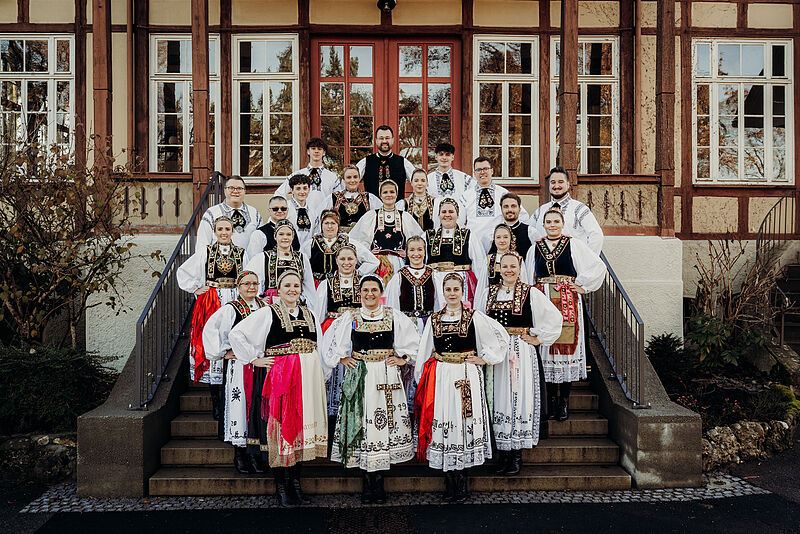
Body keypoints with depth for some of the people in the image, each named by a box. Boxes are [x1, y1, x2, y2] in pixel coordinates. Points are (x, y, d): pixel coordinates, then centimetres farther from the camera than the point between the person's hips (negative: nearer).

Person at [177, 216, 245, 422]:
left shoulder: (241, 253, 9)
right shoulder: (205, 252, 6)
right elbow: (183, 272, 13)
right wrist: (196, 289, 6)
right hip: (210, 305, -1)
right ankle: (215, 403, 3)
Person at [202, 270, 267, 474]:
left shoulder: (265, 307, 11)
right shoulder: (230, 309, -3)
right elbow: (210, 330, -8)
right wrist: (222, 353, -8)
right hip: (238, 365, -4)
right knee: (239, 404, -4)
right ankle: (239, 453, 8)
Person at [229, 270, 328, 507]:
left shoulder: (309, 315, 14)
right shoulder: (267, 313, -1)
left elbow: (319, 348, 21)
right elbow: (236, 334, -4)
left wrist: (319, 379, 13)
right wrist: (254, 359, -7)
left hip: (307, 380, 5)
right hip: (278, 379, -4)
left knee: (302, 427, 8)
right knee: (280, 427, -1)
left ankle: (295, 481, 21)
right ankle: (281, 485, 12)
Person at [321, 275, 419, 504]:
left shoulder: (394, 317, 4)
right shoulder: (350, 318, 6)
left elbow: (412, 340, 14)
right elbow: (331, 341, 16)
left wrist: (403, 358, 5)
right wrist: (341, 358, 6)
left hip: (387, 376, 0)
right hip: (359, 377, 0)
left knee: (385, 421, -2)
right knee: (361, 421, -1)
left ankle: (379, 480, 10)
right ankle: (367, 480, 10)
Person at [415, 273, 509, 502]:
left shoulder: (474, 317, 1)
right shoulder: (434, 319, 9)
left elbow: (501, 337, 3)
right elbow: (425, 352, 14)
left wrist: (484, 359, 0)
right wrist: (423, 379, 12)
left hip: (466, 378, -2)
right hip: (440, 379, 2)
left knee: (464, 422, -2)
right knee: (443, 422, 2)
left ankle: (461, 480, 9)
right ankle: (449, 481, 14)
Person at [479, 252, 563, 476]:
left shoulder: (530, 293, -1)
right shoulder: (489, 293, 11)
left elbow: (554, 318, -2)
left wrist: (538, 339, -3)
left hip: (521, 354, -3)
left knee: (519, 400, -3)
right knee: (498, 400, 5)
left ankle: (517, 455, 7)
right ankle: (503, 455, 14)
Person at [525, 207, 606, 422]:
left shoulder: (574, 245, 4)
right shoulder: (535, 249, 12)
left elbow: (598, 266, 5)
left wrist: (582, 285, 1)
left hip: (567, 303, -2)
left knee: (566, 345, -4)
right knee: (546, 346, 1)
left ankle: (564, 400, 4)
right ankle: (551, 398, 11)